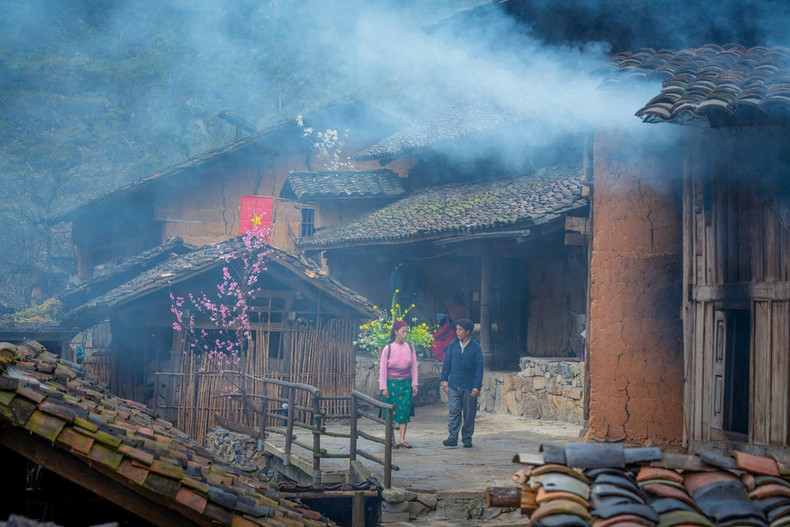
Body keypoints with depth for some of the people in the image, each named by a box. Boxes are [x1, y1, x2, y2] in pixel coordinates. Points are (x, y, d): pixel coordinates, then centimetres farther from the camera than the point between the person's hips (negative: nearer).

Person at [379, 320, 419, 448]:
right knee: (391, 411, 0)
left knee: (405, 411, -3)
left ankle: (402, 439, 0)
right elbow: (382, 369, -3)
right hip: (391, 383, -2)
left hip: (406, 383, 3)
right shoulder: (388, 349, -5)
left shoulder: (410, 348, 5)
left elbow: (414, 367, 10)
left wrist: (414, 384, 3)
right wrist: (383, 388, -7)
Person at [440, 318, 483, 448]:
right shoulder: (453, 344, 6)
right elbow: (446, 363, 11)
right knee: (454, 412, -5)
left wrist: (477, 386, -9)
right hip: (454, 385, 2)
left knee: (469, 414, 4)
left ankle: (467, 438, 14)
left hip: (469, 387, -2)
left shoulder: (475, 347, -2)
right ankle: (452, 437, -5)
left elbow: (479, 368, -3)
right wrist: (444, 379, 4)